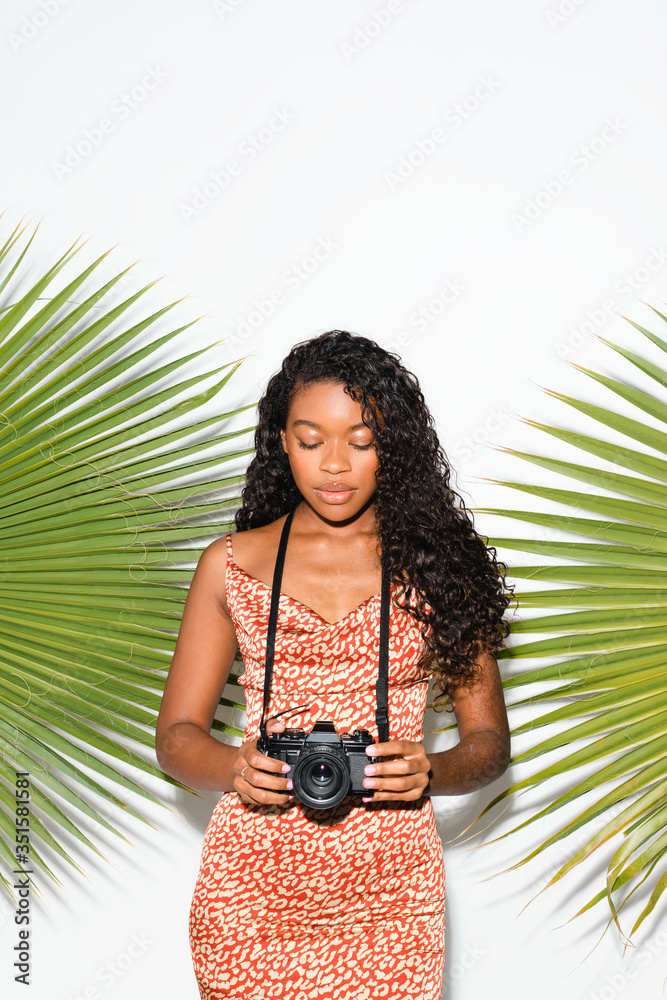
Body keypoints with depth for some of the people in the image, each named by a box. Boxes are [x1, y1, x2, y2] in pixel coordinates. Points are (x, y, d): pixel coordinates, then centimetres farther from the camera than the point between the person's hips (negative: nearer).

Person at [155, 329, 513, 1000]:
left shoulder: (434, 562, 3)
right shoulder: (231, 565, 4)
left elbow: (488, 740, 5)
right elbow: (176, 735, 5)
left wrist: (430, 774, -16)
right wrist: (234, 770, -16)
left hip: (388, 890, 0)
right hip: (252, 884, 1)